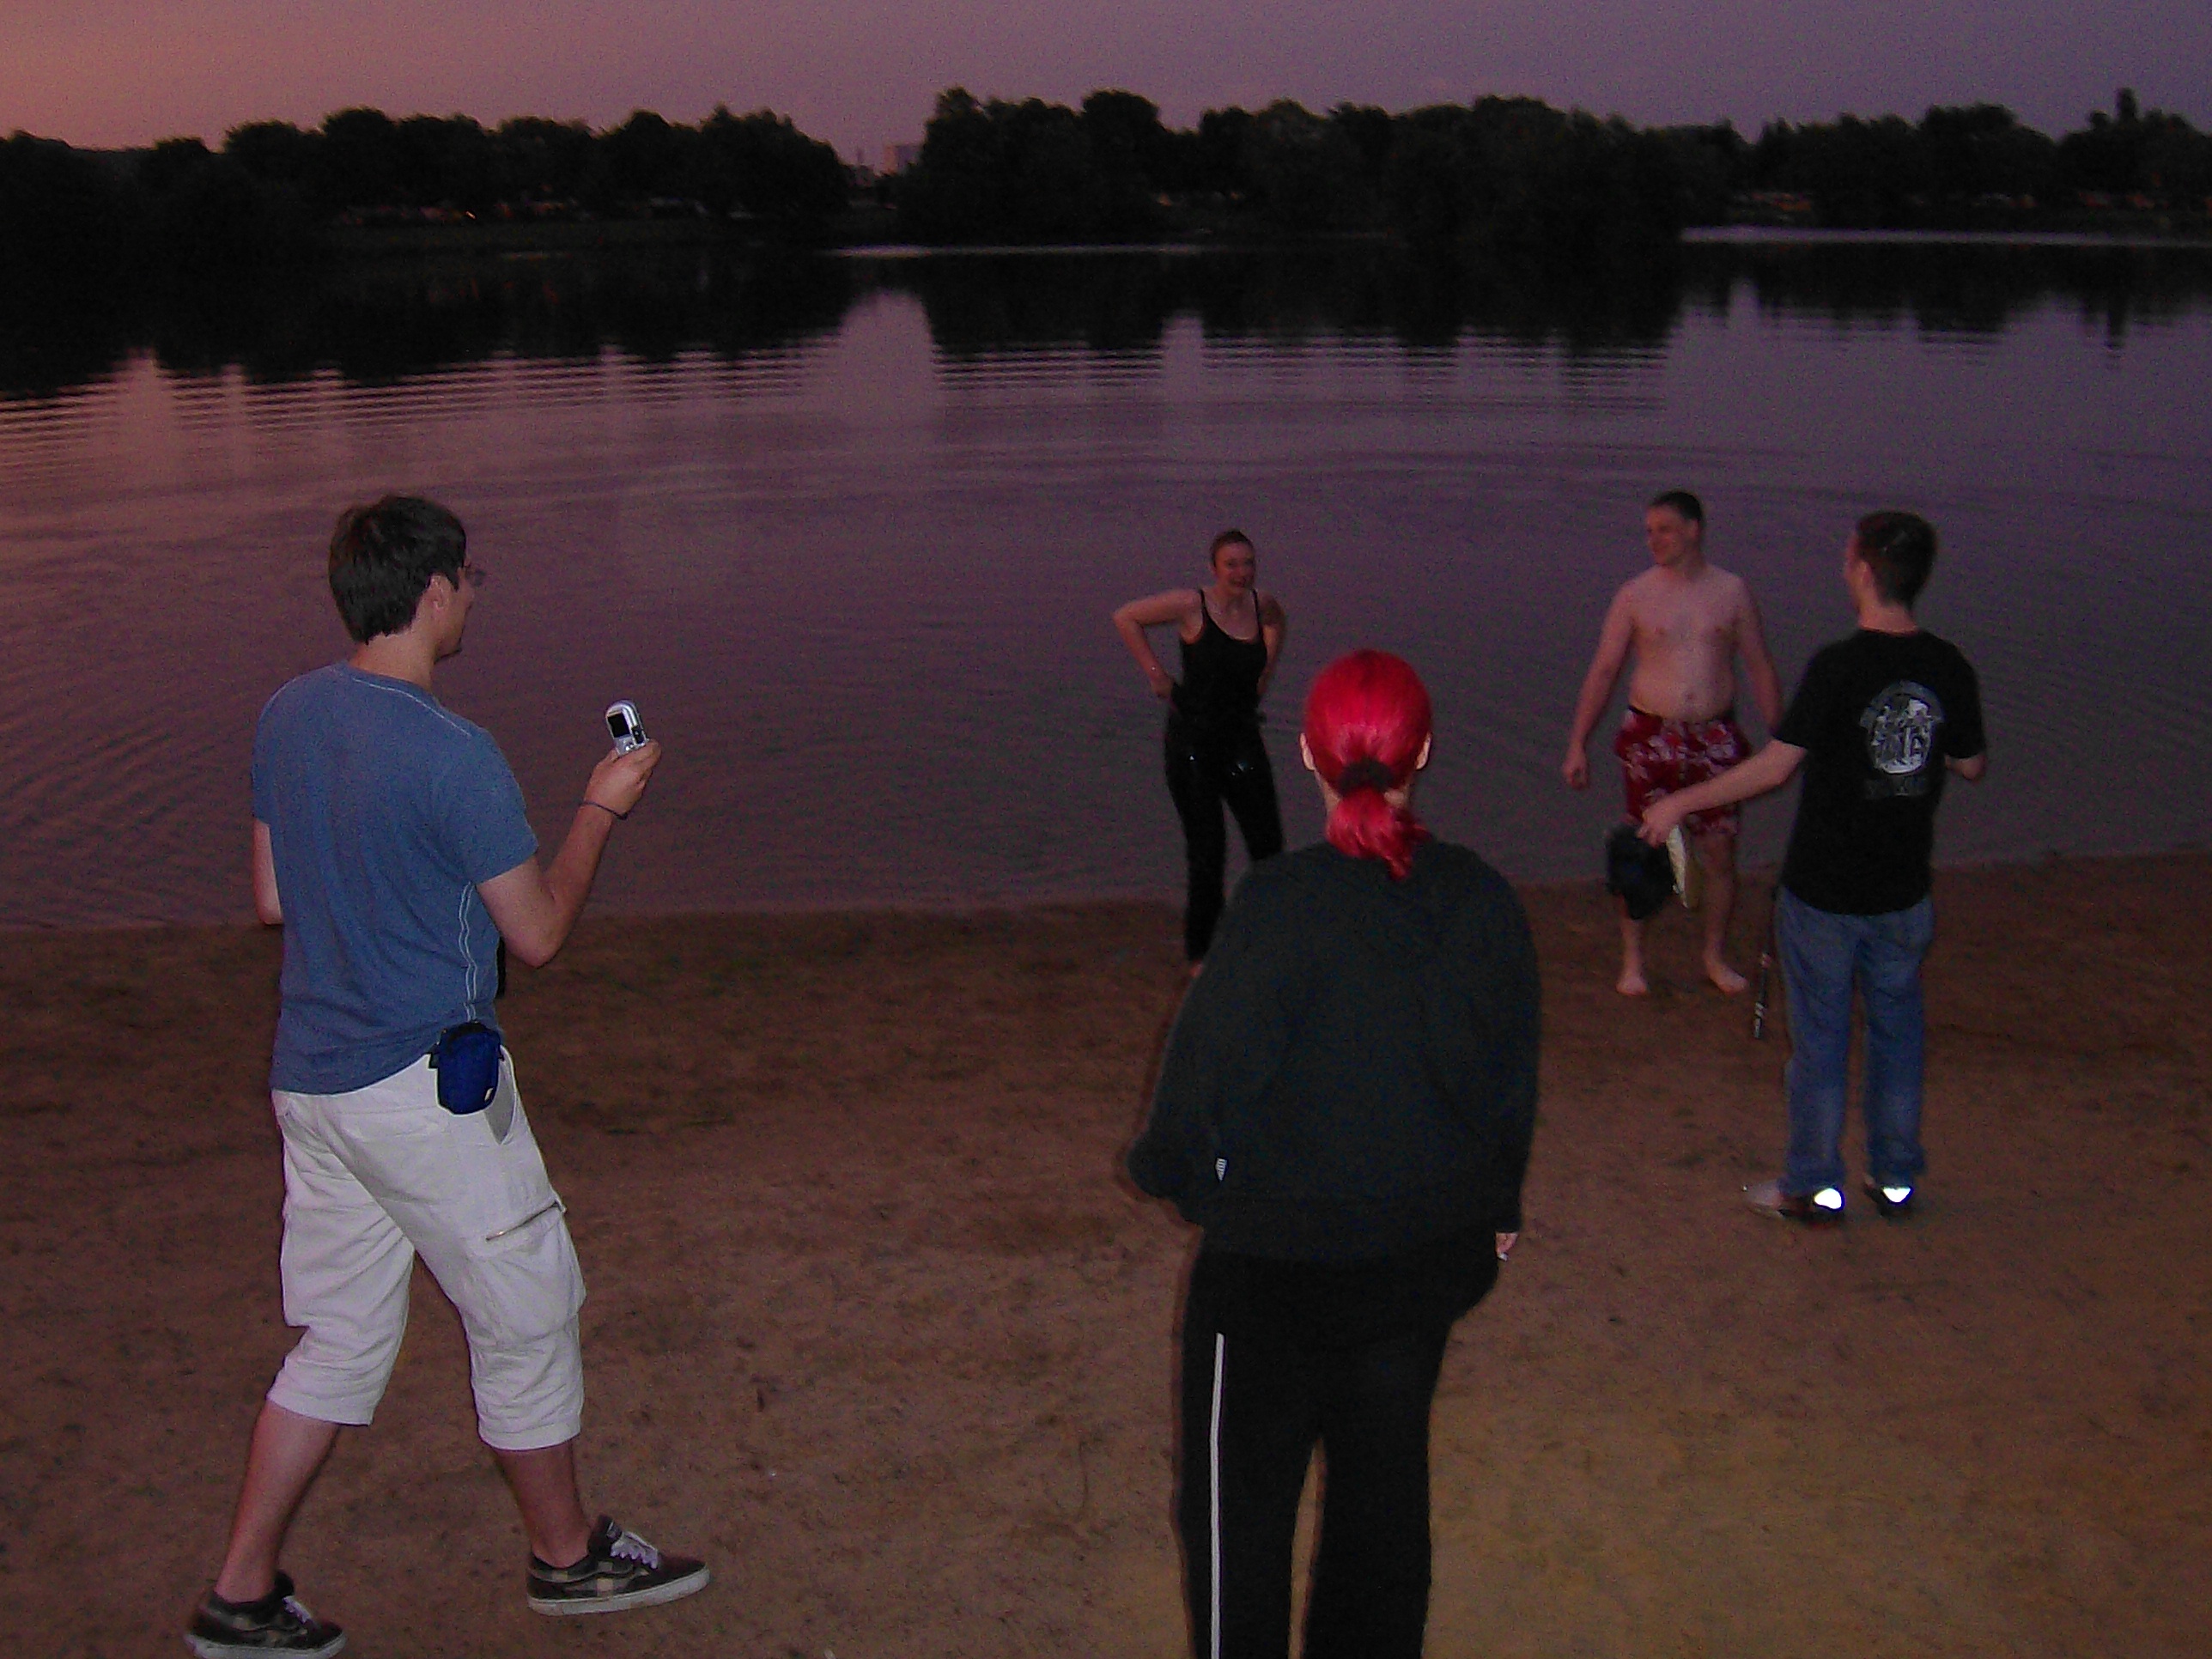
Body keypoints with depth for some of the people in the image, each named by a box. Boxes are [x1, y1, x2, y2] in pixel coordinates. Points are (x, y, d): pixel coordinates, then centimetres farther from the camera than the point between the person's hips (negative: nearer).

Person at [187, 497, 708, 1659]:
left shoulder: (287, 717, 3)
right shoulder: (453, 756, -21)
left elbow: (271, 900, 11)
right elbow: (538, 932, -12)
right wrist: (602, 810, 0)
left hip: (309, 1077, 8)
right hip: (422, 1089, -8)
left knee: (340, 1336, 18)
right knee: (526, 1317, 11)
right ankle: (567, 1555, 28)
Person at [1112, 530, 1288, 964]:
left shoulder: (1264, 606, 1)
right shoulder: (1191, 605, -13)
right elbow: (1125, 618, -3)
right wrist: (1155, 673, -5)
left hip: (1243, 737, 4)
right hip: (1192, 740, -4)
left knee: (1268, 844, 2)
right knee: (1207, 851, -1)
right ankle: (1200, 954, 14)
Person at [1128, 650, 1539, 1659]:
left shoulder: (1281, 905, -23)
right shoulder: (1482, 902, -6)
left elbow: (1214, 1068, -15)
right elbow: (1514, 1077, 5)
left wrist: (1164, 1167, 6)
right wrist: (1495, 1210, 21)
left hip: (1281, 1264, -5)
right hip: (1431, 1251, 5)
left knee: (1238, 1499, 11)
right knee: (1385, 1483, 21)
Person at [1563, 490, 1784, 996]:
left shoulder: (1732, 591, 3)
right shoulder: (1635, 595, 0)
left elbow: (1761, 669, 9)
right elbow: (1602, 672, 2)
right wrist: (1577, 745, -2)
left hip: (1716, 739, 1)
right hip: (1651, 738, -1)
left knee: (1720, 855, 5)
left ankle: (1715, 957, 23)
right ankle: (1632, 961, 17)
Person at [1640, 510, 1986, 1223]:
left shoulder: (1838, 666, -20)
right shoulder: (1949, 669, -5)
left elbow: (1775, 766, -19)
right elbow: (1972, 767, 7)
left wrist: (1681, 803, -8)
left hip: (1823, 891, -4)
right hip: (1903, 891, 5)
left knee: (1820, 1036, 8)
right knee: (1897, 1028, 18)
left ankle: (1815, 1186, 19)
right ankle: (1896, 1177, 28)